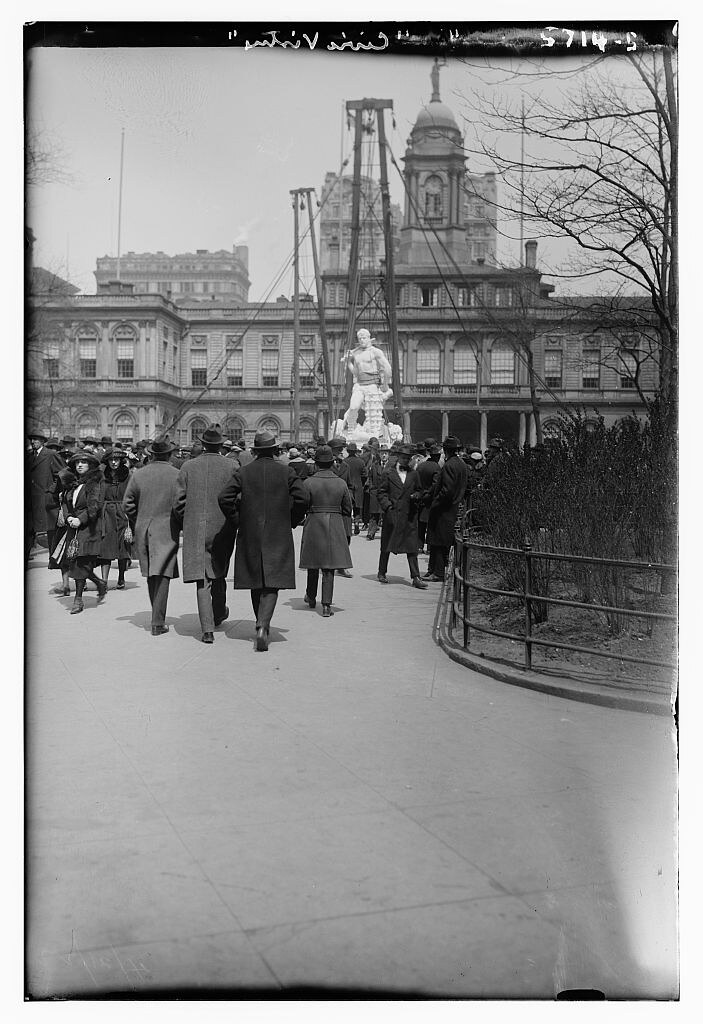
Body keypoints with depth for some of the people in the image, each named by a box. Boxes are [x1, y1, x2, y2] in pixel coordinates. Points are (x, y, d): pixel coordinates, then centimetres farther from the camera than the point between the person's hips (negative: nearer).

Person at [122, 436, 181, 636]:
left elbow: (127, 504, 4)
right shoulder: (177, 475, -6)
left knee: (151, 575, 16)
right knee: (162, 575, -2)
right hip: (166, 531, -3)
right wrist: (181, 524, 8)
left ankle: (158, 615, 26)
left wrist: (136, 524, 16)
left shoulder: (138, 475, 2)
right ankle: (157, 623, -4)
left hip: (143, 531, 4)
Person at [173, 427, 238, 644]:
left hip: (195, 531, 0)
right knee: (218, 573, 21)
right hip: (223, 529, 0)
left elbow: (178, 502, -1)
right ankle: (219, 614, 40)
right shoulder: (231, 467, -5)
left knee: (202, 580, 1)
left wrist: (185, 524, 13)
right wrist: (235, 524, 7)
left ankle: (208, 629, -5)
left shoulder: (188, 467, -1)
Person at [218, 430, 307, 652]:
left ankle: (261, 624, 24)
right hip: (279, 537, -1)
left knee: (256, 582, 15)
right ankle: (263, 625, -20)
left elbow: (224, 497, -9)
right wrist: (292, 521, 5)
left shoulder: (242, 472, 1)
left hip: (250, 536, 2)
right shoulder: (287, 473, -1)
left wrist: (235, 518, 5)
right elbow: (301, 499, -10)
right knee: (272, 584, -2)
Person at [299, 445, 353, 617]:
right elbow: (348, 509, 4)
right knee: (329, 568, 2)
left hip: (313, 525, -1)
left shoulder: (308, 483, -9)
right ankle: (326, 605, -2)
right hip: (335, 526, 1)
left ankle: (311, 597, 34)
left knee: (313, 565, 17)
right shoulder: (341, 483, -2)